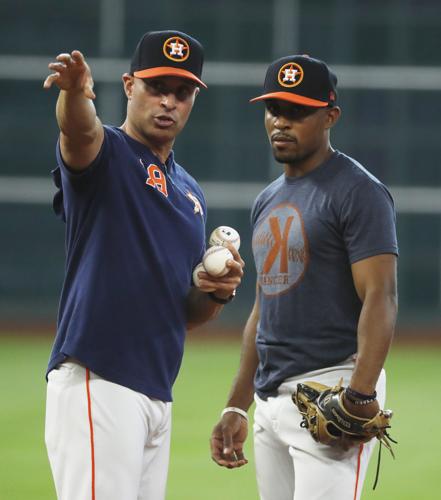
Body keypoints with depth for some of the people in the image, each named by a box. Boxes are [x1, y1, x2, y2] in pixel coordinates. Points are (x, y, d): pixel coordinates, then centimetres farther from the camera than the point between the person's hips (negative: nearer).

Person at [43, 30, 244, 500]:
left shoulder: (189, 193, 21)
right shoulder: (104, 154, -1)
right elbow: (79, 129, -28)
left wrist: (217, 292, 3)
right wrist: (74, 92, -50)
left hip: (158, 393, 8)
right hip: (96, 383, -8)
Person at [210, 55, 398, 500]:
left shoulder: (357, 192, -8)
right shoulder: (268, 200, 19)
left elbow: (380, 298, -17)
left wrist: (360, 397, -28)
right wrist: (236, 406, 18)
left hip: (333, 388, -9)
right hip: (271, 398, 9)